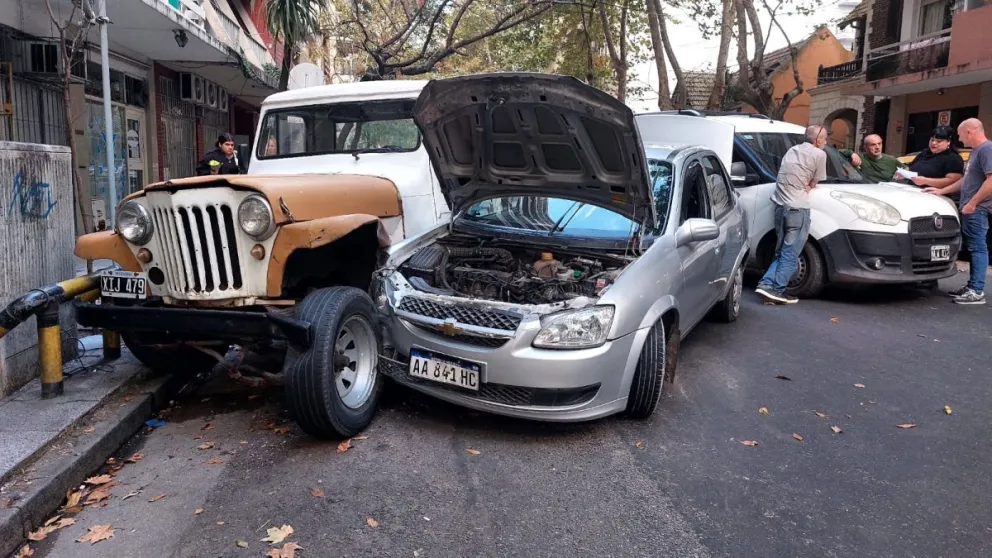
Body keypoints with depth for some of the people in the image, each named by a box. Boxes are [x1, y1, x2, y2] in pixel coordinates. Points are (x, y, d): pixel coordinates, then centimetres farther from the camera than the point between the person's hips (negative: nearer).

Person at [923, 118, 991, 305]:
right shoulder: (976, 151, 19)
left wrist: (972, 203, -19)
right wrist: (941, 191, 25)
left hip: (977, 209, -10)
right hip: (970, 209, 10)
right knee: (974, 248, 11)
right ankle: (972, 286, 17)